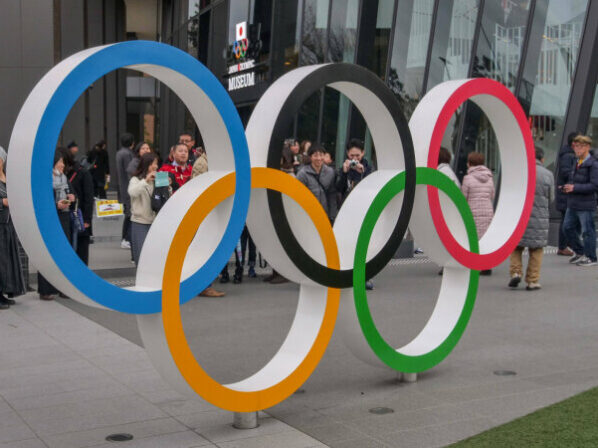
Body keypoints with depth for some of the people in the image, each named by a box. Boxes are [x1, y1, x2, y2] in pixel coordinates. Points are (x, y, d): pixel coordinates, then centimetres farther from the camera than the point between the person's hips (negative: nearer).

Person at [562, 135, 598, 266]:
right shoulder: (577, 162, 12)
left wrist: (575, 188, -20)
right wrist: (567, 187, 4)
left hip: (586, 206, -8)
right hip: (572, 204, 8)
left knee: (587, 231, 2)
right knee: (568, 227, 14)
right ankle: (579, 252, 31)